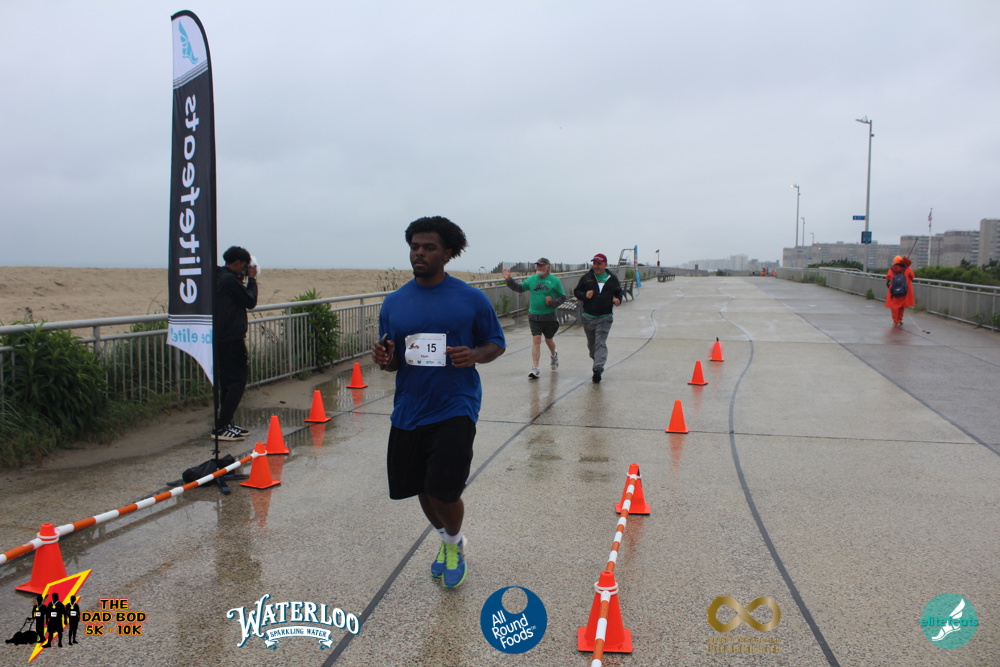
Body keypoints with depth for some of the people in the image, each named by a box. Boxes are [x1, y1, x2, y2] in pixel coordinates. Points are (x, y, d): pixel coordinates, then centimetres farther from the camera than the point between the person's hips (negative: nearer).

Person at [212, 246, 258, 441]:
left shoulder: (220, 277, 15)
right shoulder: (230, 279, -16)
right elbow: (250, 302, -11)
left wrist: (243, 280, 13)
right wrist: (251, 279, 0)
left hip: (221, 338, 11)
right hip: (231, 339, -11)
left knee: (227, 382, 15)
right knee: (237, 382, -8)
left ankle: (225, 424, 21)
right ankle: (221, 427, -8)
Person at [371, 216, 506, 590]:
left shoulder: (472, 300, -4)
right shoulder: (394, 303, 5)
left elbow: (496, 344, 5)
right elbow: (392, 362, 12)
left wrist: (474, 356, -17)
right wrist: (386, 360, -12)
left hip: (455, 407, -4)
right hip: (408, 409, 4)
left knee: (444, 492, -12)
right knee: (422, 490, 13)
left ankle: (454, 546, 23)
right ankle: (447, 541, 45)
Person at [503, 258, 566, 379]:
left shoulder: (555, 281, -4)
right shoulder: (532, 279, 4)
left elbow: (563, 297, 0)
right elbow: (519, 288, 11)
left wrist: (553, 302, -17)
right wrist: (509, 279, -2)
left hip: (549, 317, -1)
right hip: (534, 316, 1)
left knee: (548, 340, 15)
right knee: (536, 340, -9)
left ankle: (553, 355, 50)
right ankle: (535, 369, -9)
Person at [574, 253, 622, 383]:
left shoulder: (612, 279, 4)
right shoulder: (586, 278, 4)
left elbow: (618, 292, 16)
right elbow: (576, 292, 9)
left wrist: (618, 300, -6)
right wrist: (585, 295, -12)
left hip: (605, 318, -2)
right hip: (588, 317, 2)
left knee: (600, 343, -11)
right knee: (591, 343, 14)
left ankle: (598, 369, -16)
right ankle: (596, 359, 40)